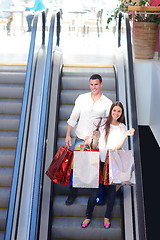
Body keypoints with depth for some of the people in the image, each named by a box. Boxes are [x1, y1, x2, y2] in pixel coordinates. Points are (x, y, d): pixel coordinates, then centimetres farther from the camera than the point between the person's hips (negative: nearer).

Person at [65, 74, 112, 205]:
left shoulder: (108, 103, -3)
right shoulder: (82, 98, 1)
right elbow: (73, 117, 5)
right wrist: (68, 135, 0)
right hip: (80, 139, 2)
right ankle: (73, 193, 24)